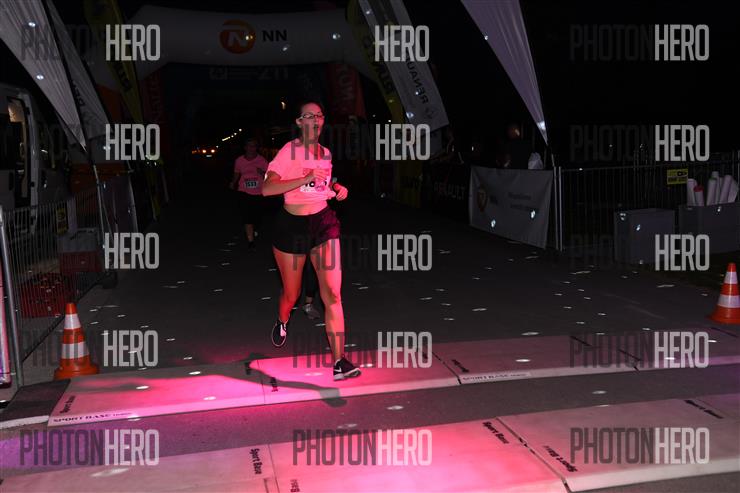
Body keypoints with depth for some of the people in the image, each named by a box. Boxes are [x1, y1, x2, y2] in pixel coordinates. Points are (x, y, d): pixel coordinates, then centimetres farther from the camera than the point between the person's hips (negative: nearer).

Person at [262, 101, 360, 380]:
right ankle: (282, 322, 50)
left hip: (323, 222, 3)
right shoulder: (289, 151, -9)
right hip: (291, 224, -3)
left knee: (332, 293, -12)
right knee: (291, 294, 12)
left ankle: (339, 361, -12)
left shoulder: (326, 153, 8)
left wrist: (336, 189, 5)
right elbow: (266, 188, -21)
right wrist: (305, 179, -29)